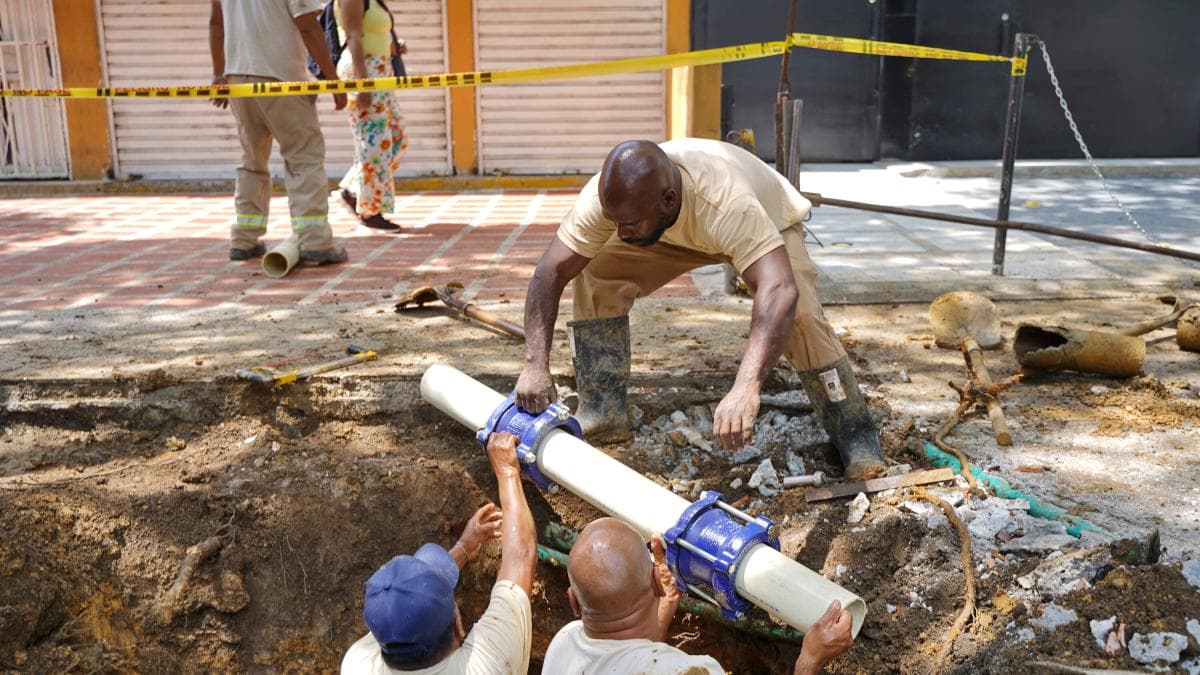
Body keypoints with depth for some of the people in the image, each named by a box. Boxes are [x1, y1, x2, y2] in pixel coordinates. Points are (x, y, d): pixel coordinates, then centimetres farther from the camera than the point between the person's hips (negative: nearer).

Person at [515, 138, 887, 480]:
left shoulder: (726, 202, -47)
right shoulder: (608, 195, -34)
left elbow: (780, 290, -58)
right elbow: (551, 272, -29)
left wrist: (746, 388, -69)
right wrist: (536, 364, -39)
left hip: (770, 222, -4)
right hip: (678, 233, 4)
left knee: (799, 313, -30)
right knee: (596, 273, -14)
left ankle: (855, 438, -9)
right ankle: (603, 415, -2)